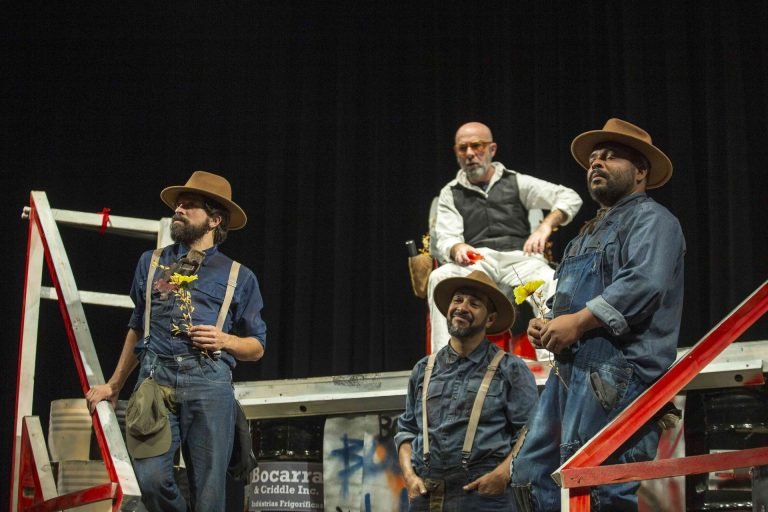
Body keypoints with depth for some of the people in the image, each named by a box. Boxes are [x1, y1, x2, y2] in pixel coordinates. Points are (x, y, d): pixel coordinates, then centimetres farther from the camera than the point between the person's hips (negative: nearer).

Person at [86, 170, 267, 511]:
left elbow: (256, 347, 15)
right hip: (155, 377, 1)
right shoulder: (150, 263, 19)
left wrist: (225, 340, -6)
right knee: (150, 477, -15)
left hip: (209, 382, -1)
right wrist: (114, 385, 26)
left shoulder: (238, 277, 13)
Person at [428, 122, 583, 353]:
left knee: (554, 283, -34)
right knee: (440, 278, -33)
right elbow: (445, 239, 7)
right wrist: (457, 249, -19)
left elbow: (570, 198, 12)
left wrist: (546, 226, -8)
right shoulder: (450, 194, 22)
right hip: (476, 262, 1)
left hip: (518, 258, 0)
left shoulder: (516, 182, 19)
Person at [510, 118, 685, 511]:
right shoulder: (589, 234, 30)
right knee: (531, 478, 4)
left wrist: (577, 322, -18)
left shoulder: (651, 220, 1)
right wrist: (548, 325, 11)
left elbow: (644, 284, -18)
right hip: (570, 371, 10)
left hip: (615, 375, -10)